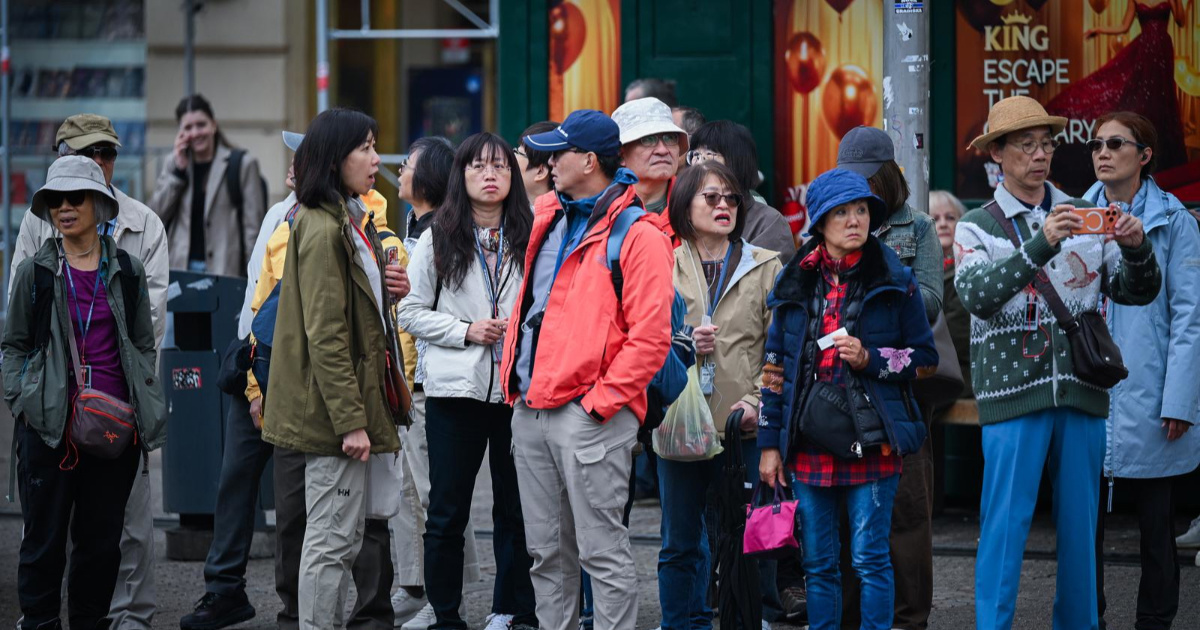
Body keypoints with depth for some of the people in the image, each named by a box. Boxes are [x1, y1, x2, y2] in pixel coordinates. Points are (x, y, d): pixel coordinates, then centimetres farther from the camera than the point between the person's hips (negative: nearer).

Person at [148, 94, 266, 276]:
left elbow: (253, 227, -2)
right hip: (182, 268, 3)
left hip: (225, 270, -3)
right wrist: (179, 170, -2)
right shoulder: (173, 166, 14)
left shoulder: (241, 164, 2)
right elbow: (154, 216, 4)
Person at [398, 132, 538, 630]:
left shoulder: (530, 238, 3)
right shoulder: (438, 240, 3)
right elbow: (412, 312, 2)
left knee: (517, 510, 7)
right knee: (447, 512, 4)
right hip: (456, 388, 0)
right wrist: (466, 331, -10)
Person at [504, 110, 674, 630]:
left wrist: (601, 400, -17)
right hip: (529, 411, 8)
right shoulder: (547, 217, 15)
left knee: (601, 550, -6)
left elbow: (649, 336, -15)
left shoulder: (637, 236, -10)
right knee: (547, 552, 13)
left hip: (590, 416, -8)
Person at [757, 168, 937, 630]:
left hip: (872, 442, -3)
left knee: (870, 558, -4)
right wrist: (770, 443, 9)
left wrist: (870, 359, -11)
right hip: (809, 444, 3)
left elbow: (925, 357, 6)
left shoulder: (895, 281, 3)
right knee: (818, 565, 6)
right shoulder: (795, 284, 10)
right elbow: (774, 367, 13)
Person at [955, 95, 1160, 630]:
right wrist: (1040, 245, -26)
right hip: (1013, 394, -3)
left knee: (1080, 525, 8)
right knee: (1005, 524, -4)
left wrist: (1136, 249, -14)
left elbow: (1136, 293, 7)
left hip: (1081, 394, 3)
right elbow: (977, 295, -15)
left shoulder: (1083, 219, 12)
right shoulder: (977, 227, 5)